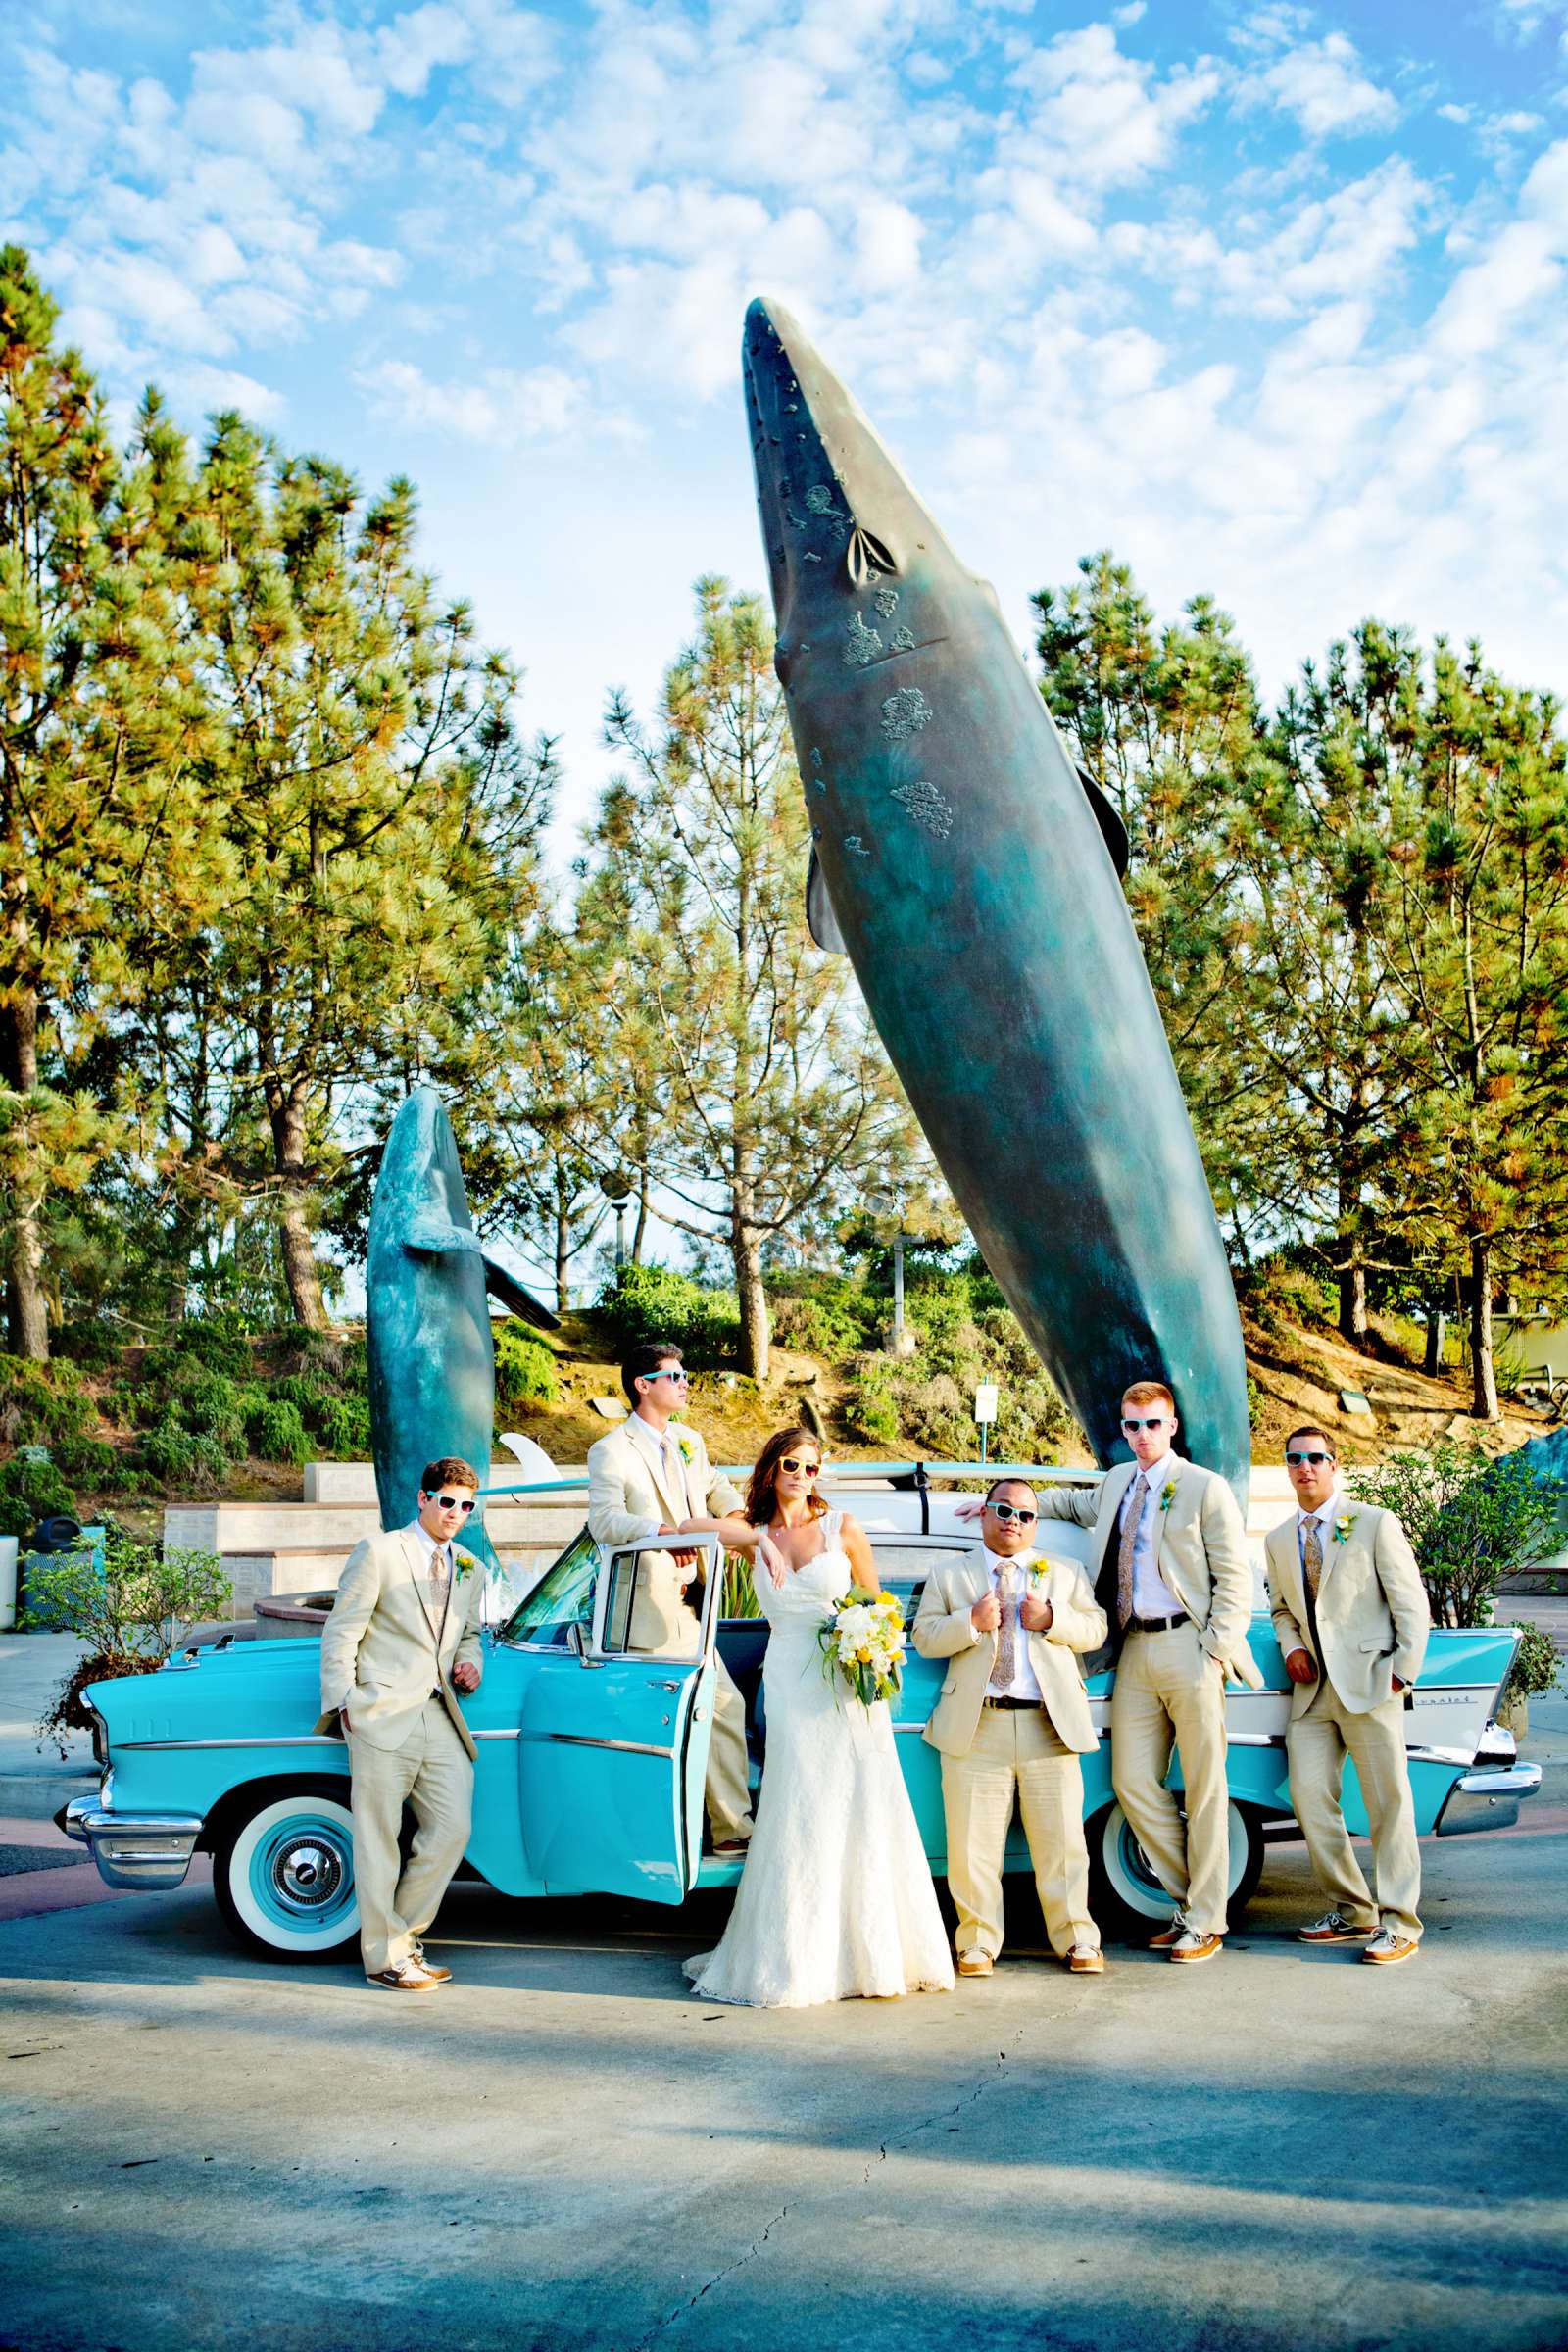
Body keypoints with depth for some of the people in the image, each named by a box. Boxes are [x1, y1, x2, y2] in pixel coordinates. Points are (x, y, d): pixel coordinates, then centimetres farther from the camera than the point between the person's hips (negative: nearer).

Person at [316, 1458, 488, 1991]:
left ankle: (403, 1936, 18)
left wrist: (469, 1663, 7)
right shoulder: (378, 1552, -2)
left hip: (440, 1719, 6)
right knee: (378, 1839, 0)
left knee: (452, 1830, 1)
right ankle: (384, 1957, 8)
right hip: (383, 1716, -6)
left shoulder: (469, 1569, 17)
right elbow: (339, 1634, -2)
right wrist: (342, 1705, -8)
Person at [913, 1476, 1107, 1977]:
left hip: (1050, 1725, 1)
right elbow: (924, 1637, 5)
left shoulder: (1065, 1573, 17)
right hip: (975, 1729, 0)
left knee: (1062, 1841, 2)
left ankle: (1077, 1940, 10)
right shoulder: (948, 1575, 14)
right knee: (973, 1843, 0)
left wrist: (1052, 1618, -8)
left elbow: (1096, 1629, 9)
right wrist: (972, 1621, -11)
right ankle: (977, 1942, 10)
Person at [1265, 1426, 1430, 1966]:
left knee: (1388, 1804, -5)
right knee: (1309, 1799, 1)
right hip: (1312, 1689, 6)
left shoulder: (1375, 1524, -1)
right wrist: (1291, 1646, 4)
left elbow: (1412, 1603, -2)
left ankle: (1398, 1925, 1)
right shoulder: (1278, 1540, 15)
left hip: (1368, 1683, -5)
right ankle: (1352, 1913, 15)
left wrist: (1403, 1672, -8)